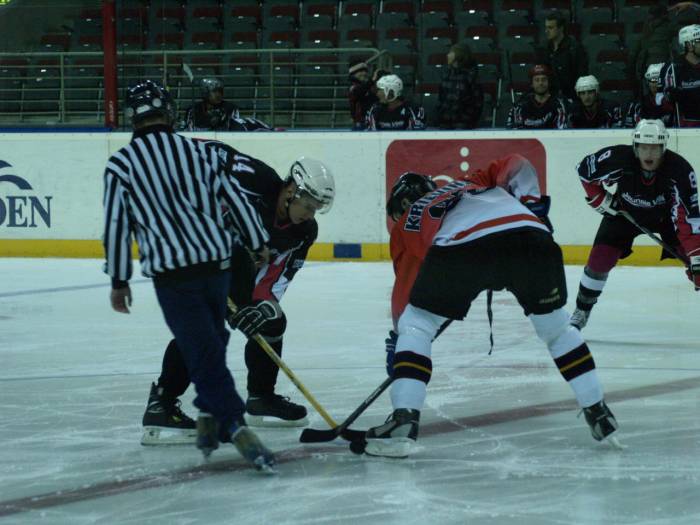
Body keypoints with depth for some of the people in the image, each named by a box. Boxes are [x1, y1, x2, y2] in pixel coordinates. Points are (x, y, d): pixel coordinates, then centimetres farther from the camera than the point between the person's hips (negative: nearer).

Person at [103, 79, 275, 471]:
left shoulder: (121, 164, -2)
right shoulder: (198, 151, 6)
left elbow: (116, 225, -2)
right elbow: (236, 198, 8)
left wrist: (119, 280, 8)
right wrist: (259, 244, 21)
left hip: (172, 275, -3)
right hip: (217, 263, 3)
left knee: (204, 353, -5)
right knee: (211, 341, 23)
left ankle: (236, 426, -18)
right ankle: (211, 418, 25)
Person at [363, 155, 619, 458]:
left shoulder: (407, 224, 35)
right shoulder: (474, 184, 44)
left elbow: (405, 288, 34)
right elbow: (515, 165, 29)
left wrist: (396, 342, 43)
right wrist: (532, 204, 30)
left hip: (462, 245, -3)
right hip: (531, 234, 3)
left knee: (415, 327, 15)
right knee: (556, 328, 26)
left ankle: (404, 421, 1)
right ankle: (598, 414, 24)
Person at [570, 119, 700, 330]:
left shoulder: (680, 170, -35)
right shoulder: (617, 159, -33)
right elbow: (584, 169, -12)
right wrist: (599, 198, -15)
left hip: (665, 214, 0)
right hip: (623, 211, 0)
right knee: (599, 261, -9)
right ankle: (581, 311, 12)